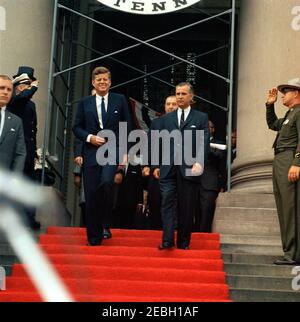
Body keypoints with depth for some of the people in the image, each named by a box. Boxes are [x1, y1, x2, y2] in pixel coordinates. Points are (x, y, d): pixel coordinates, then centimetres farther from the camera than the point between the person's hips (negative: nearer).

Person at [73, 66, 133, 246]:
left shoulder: (120, 100, 7)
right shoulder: (85, 103, 11)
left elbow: (127, 126, 6)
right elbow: (77, 127, 12)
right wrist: (89, 137, -7)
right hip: (91, 152, 2)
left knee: (106, 182, -28)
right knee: (91, 194, 1)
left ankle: (106, 224, -7)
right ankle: (94, 237, 11)